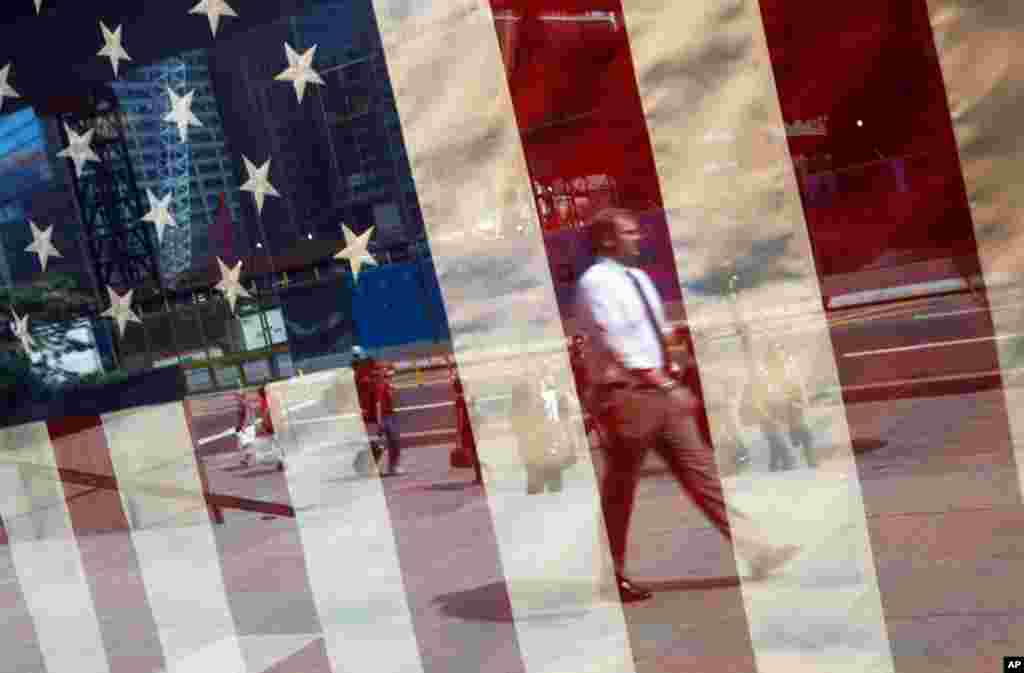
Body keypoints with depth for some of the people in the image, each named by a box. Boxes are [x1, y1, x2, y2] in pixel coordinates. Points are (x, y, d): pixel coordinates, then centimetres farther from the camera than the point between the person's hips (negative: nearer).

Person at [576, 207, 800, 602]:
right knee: (620, 488, 2)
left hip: (659, 390, 8)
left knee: (700, 469, 4)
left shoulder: (639, 279, 15)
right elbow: (617, 343, -19)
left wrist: (673, 383, 10)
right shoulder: (597, 282, -12)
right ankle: (613, 574, 15)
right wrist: (664, 383, -20)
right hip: (626, 395, -8)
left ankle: (755, 551, 4)